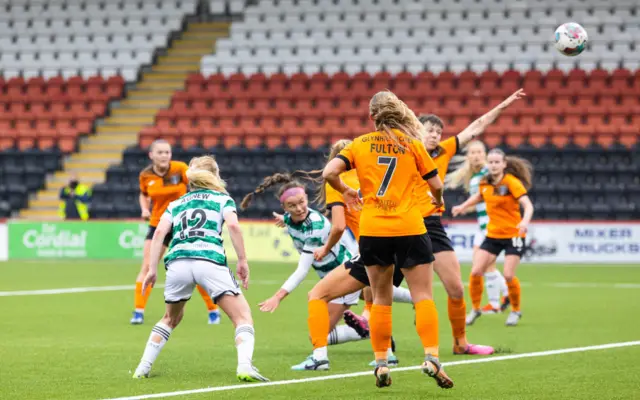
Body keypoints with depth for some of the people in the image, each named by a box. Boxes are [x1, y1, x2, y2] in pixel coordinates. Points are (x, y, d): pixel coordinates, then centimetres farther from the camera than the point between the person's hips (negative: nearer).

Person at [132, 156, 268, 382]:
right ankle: (245, 367, -23)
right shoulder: (222, 199, 20)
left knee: (170, 319, 28)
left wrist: (152, 269, 9)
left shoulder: (177, 204, 28)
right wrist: (242, 261, 1)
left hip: (178, 262, 3)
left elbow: (160, 232, 12)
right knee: (242, 317, 1)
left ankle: (143, 368, 23)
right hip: (210, 260, -3)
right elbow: (232, 225, 0)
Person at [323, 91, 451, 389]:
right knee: (423, 296, 0)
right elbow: (436, 184, 4)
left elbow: (329, 173, -6)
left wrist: (346, 191, 14)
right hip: (409, 229, -2)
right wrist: (438, 200, 27)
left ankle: (381, 364, 9)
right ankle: (431, 357, -15)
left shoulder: (360, 145, 5)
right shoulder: (412, 144, 2)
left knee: (381, 299, 13)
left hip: (372, 230, 2)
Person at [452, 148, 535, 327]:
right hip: (492, 235, 5)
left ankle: (516, 311, 10)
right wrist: (463, 206, 16)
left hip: (513, 235, -5)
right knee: (476, 272, -5)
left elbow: (528, 205, -24)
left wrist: (525, 221, -42)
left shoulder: (511, 182, -16)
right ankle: (475, 309, 14)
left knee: (509, 275, -14)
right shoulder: (486, 183, 2)